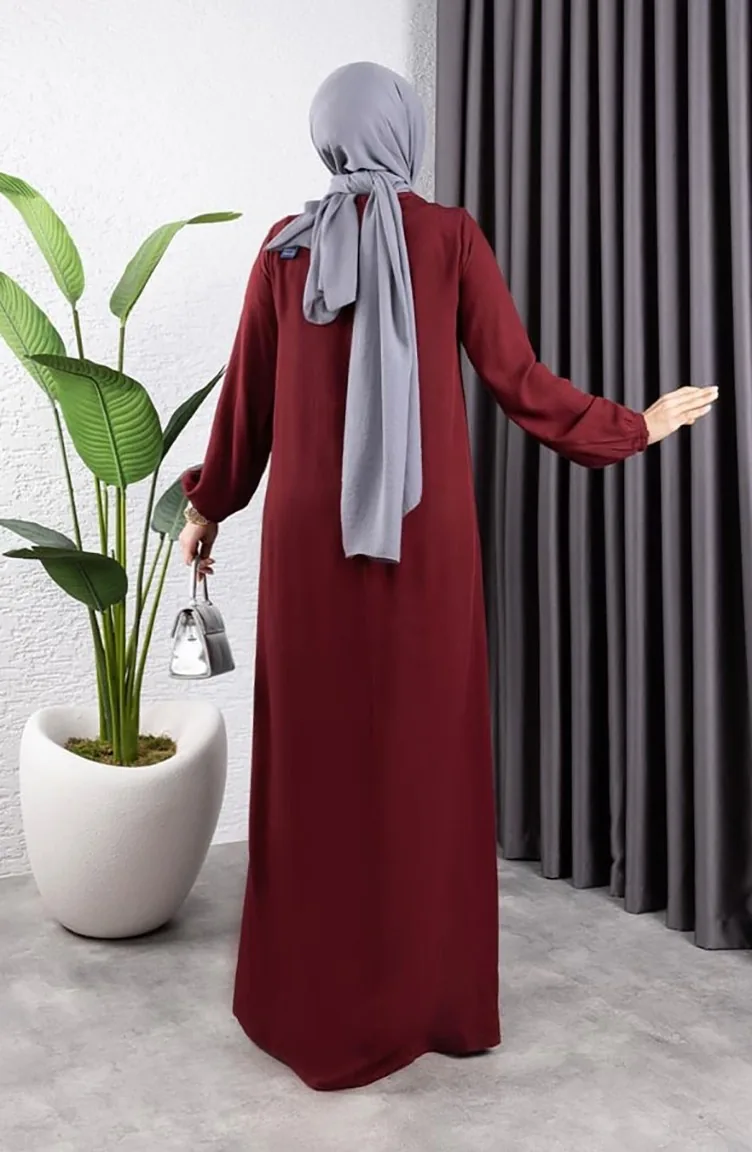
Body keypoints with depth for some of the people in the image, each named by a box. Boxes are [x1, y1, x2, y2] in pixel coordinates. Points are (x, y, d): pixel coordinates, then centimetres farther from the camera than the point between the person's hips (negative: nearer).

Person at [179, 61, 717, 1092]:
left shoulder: (285, 247, 6)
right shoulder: (450, 236, 1)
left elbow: (247, 396, 7)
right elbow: (519, 381, 0)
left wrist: (209, 508, 21)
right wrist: (635, 427, 14)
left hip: (309, 532, 2)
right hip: (424, 532, -1)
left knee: (317, 754, 8)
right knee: (425, 750, 7)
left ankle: (316, 1000, 19)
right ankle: (429, 996, 18)